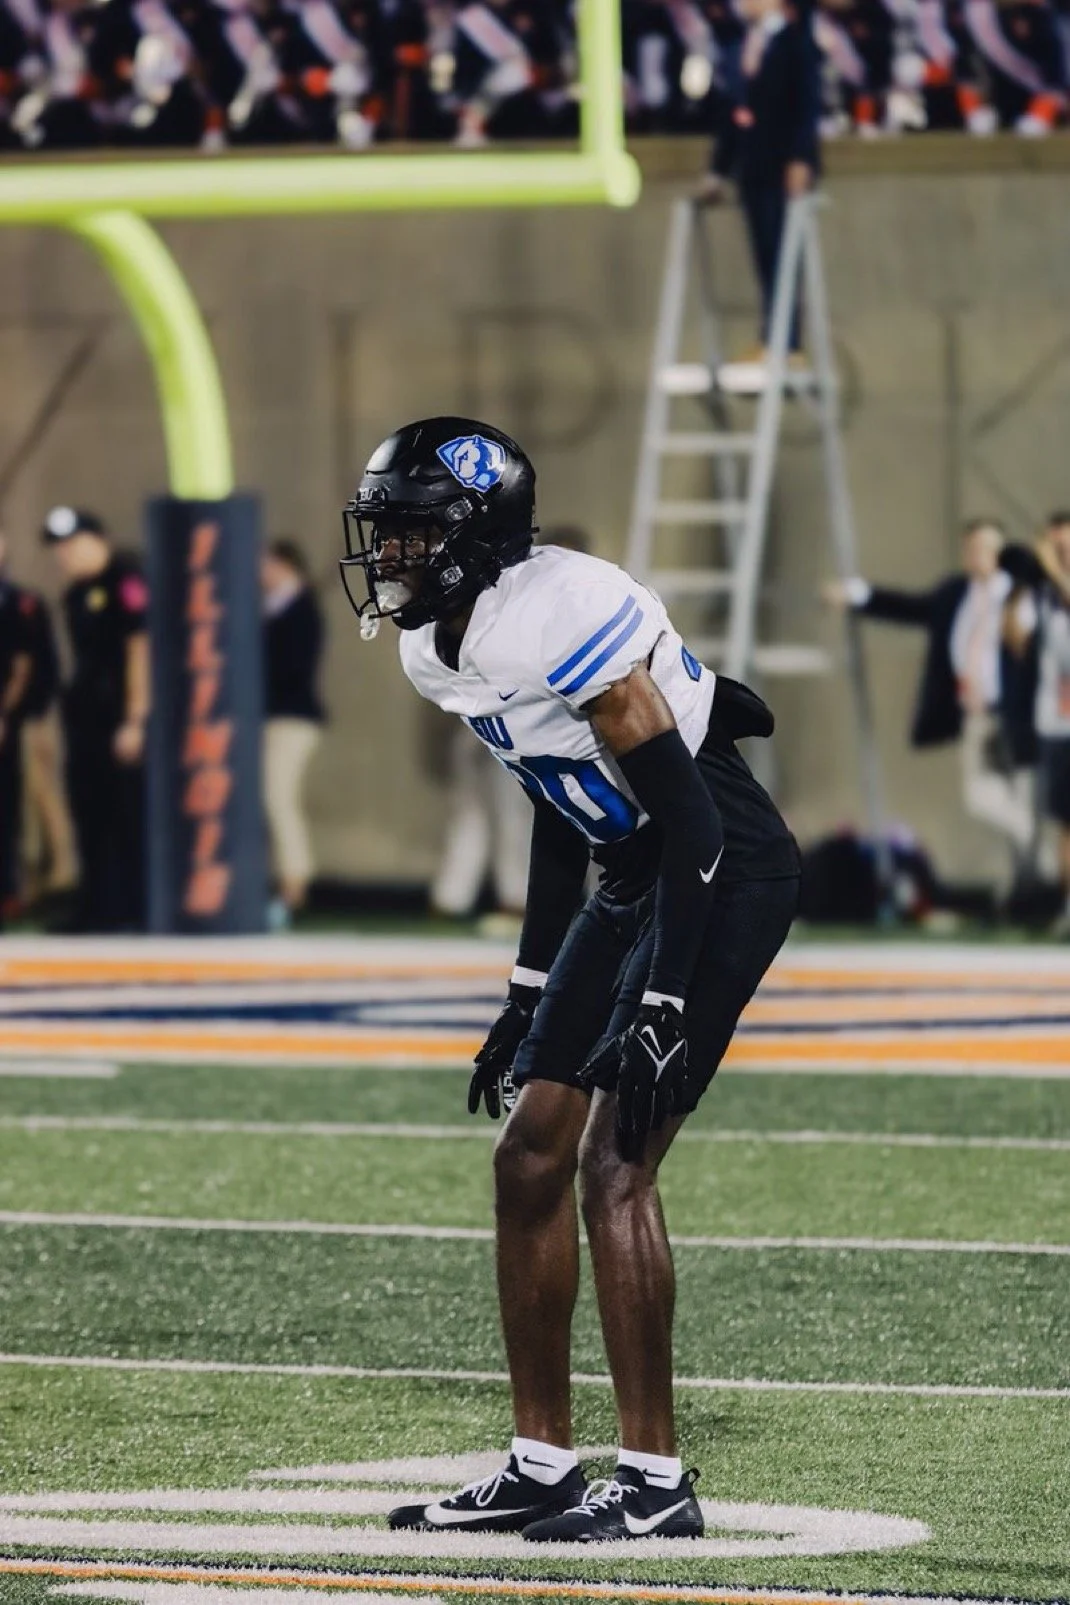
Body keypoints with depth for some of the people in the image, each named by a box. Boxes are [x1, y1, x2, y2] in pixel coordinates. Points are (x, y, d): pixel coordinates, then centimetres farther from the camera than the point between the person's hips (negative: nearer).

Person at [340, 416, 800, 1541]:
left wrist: (664, 1007, -26)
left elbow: (689, 818, -24)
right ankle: (540, 1466, 14)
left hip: (725, 872, -10)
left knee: (613, 1165, -14)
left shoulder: (556, 618, -24)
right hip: (637, 878, 10)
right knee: (530, 1158, 6)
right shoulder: (437, 650, 5)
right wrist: (529, 995, 18)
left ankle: (654, 1481, -8)